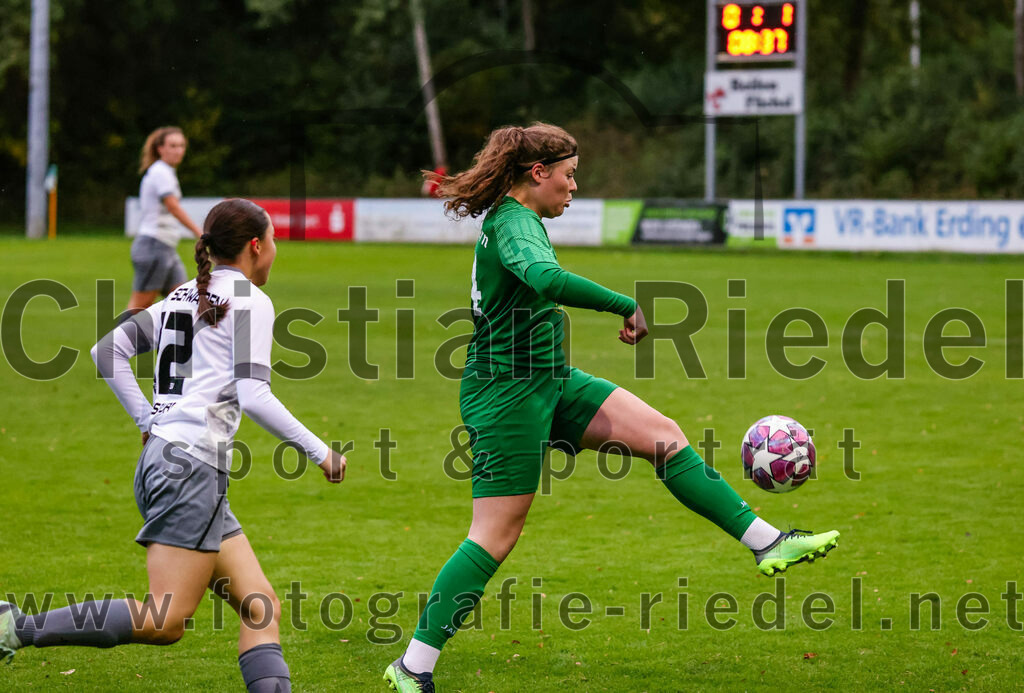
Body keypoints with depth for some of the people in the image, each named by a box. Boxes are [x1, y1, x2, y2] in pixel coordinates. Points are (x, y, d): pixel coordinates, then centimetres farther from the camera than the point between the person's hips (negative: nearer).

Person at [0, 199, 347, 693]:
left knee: (262, 609, 6)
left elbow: (107, 350, 14)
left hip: (161, 455, 10)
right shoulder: (249, 301, -5)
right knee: (165, 622, -13)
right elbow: (253, 396, -15)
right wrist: (319, 452, -7)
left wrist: (148, 421, 16)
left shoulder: (183, 298, 18)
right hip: (194, 464, -10)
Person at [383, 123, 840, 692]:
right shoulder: (513, 224, -19)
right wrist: (628, 306, -36)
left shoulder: (518, 220, 13)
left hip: (550, 383, 10)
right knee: (496, 537, -8)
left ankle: (767, 543, 1)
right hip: (508, 393, -10)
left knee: (663, 434, 1)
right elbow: (545, 279, -41)